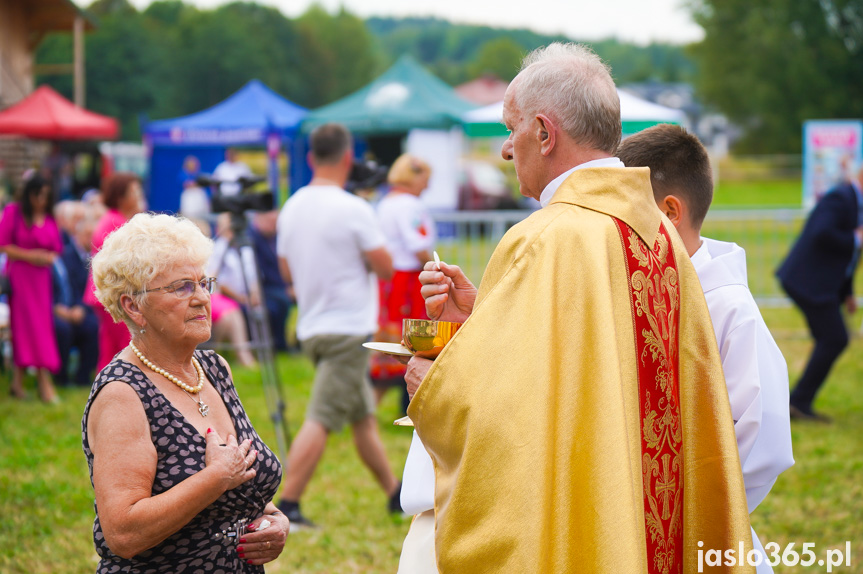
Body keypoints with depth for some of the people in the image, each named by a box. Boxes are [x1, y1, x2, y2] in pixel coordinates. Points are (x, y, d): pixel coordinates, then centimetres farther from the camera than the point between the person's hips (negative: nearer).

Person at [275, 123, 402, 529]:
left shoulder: (291, 208, 6)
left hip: (311, 326, 8)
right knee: (321, 419, -8)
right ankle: (287, 506, -12)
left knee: (363, 416, 16)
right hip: (348, 328, -8)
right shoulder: (353, 210, -15)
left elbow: (286, 271, 14)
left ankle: (397, 494, 26)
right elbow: (385, 267, -10)